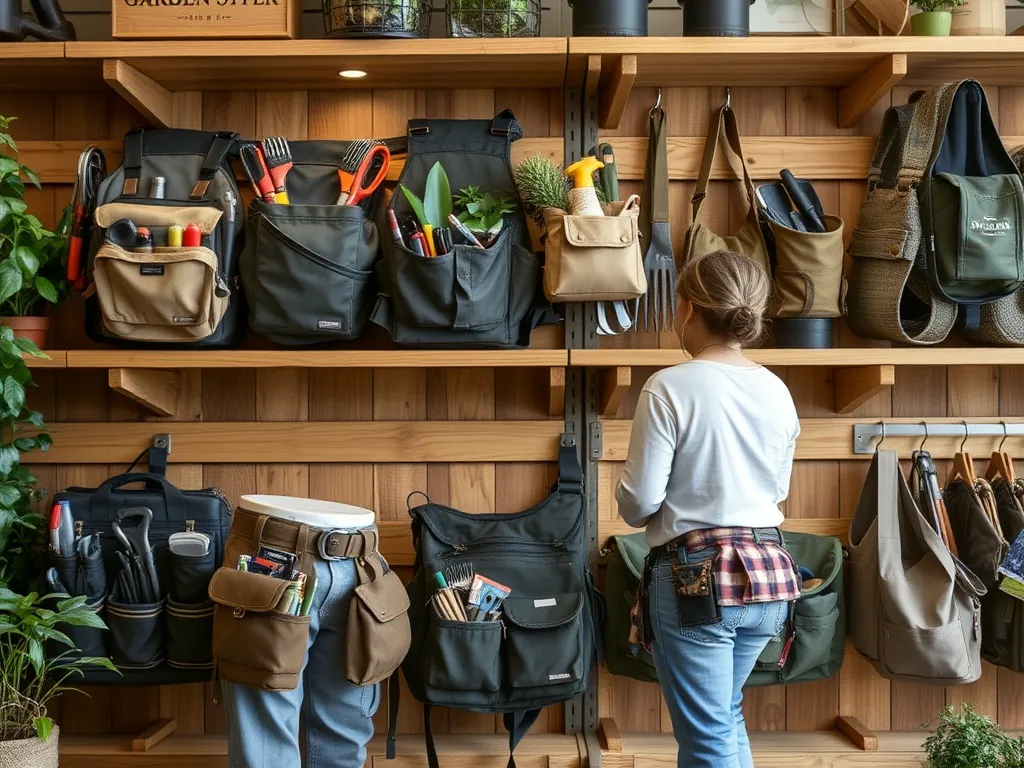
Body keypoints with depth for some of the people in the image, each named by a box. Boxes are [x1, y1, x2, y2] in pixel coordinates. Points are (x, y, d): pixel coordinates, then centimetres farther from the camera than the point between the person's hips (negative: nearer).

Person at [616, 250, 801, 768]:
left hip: (696, 576, -6)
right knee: (724, 714, 25)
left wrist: (637, 508, 8)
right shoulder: (777, 391, 4)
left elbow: (638, 503, -13)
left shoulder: (671, 387, -14)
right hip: (768, 572, 6)